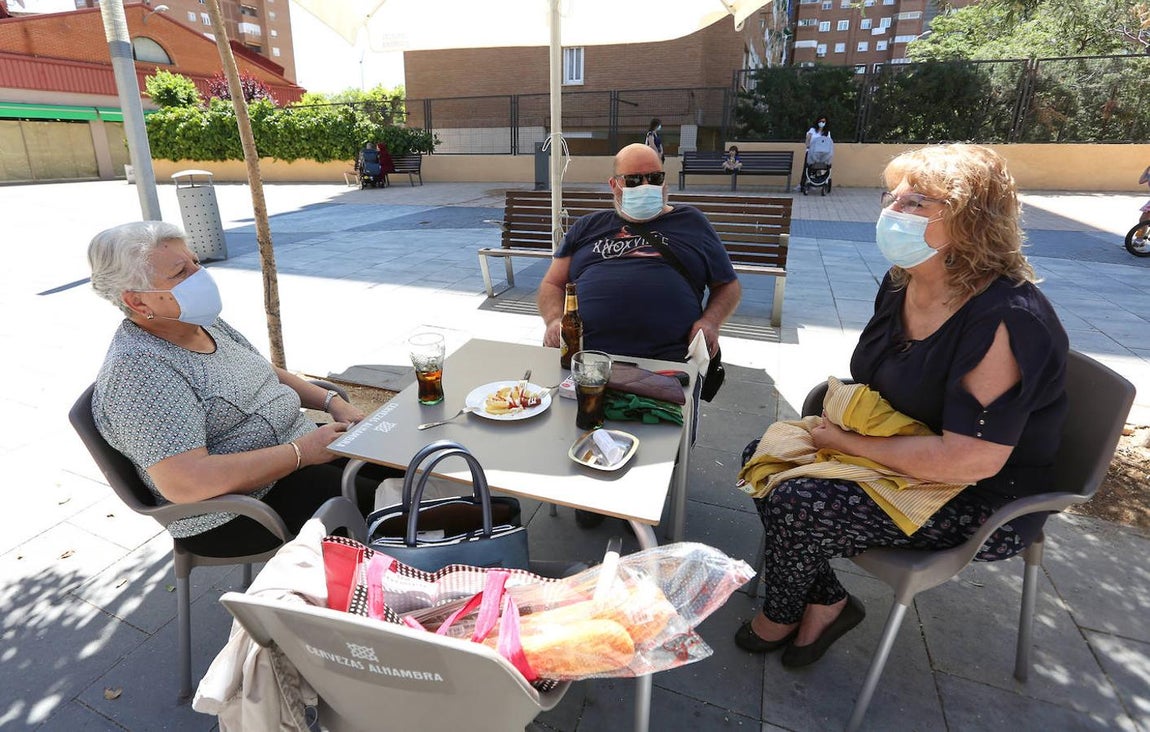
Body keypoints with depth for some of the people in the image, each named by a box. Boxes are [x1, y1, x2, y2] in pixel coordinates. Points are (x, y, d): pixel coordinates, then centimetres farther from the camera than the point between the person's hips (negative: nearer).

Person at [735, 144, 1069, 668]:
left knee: (796, 506, -23)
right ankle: (826, 601, 8)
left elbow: (972, 459, -30)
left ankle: (782, 616, 11)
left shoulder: (1004, 321, -27)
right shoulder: (902, 284, 0)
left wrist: (850, 443, -22)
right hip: (891, 458, 9)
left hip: (981, 506, -8)